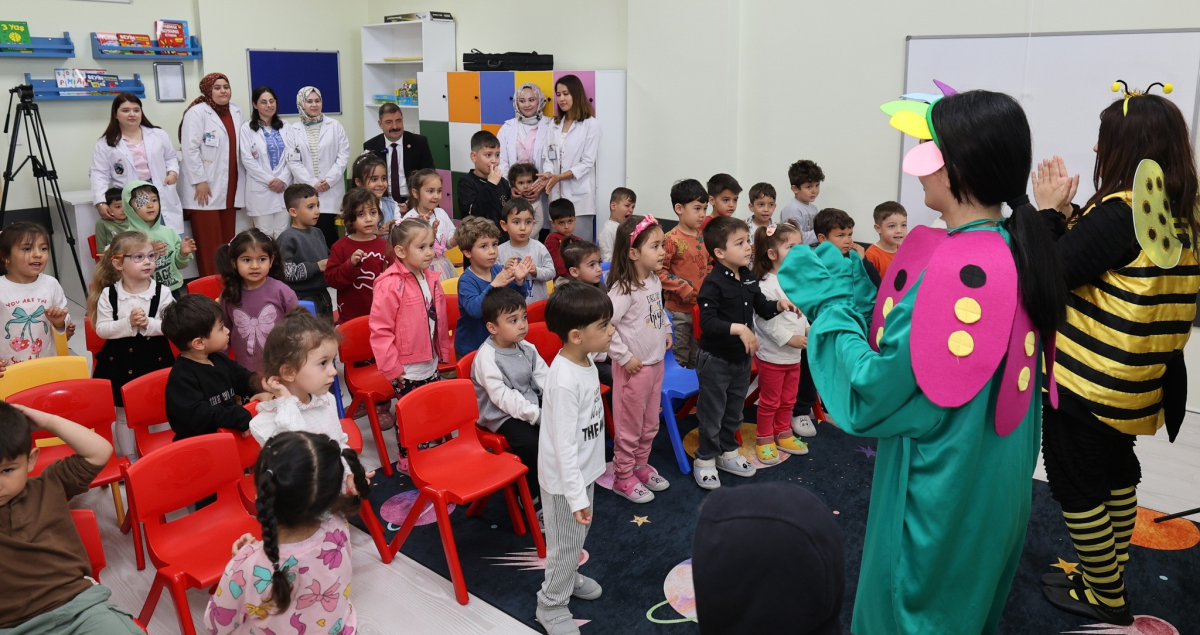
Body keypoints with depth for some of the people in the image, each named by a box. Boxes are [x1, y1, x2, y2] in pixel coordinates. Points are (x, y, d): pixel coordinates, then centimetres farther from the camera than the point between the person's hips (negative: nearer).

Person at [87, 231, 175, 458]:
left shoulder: (162, 292, -7)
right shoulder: (108, 294, -6)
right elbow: (101, 329, -7)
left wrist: (149, 324, -23)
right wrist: (128, 324, -21)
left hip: (155, 358, -1)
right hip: (120, 360, 1)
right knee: (124, 414, 13)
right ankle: (129, 459, 27)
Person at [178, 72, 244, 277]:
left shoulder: (236, 112, 13)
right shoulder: (197, 112, -8)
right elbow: (190, 149, -13)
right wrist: (199, 181, -16)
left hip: (229, 187, 6)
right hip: (205, 187, -6)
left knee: (227, 239, 9)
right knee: (209, 242, -4)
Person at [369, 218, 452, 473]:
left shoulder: (431, 279, 4)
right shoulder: (390, 285, -21)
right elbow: (380, 330, -20)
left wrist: (443, 352, 16)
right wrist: (391, 367, -18)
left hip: (430, 364, 7)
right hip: (406, 369, -7)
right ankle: (407, 460, 25)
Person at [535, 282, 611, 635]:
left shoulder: (585, 361, -4)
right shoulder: (565, 381, -33)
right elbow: (564, 446, -29)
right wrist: (577, 496, -24)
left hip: (584, 468, 9)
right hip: (564, 478, -9)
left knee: (578, 536, 27)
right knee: (566, 543, 10)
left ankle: (567, 577, 51)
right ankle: (551, 606, 30)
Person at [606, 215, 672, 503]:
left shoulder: (654, 281, 3)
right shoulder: (624, 289, -23)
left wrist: (666, 330, 12)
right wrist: (624, 357, -23)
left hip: (656, 362, 8)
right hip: (634, 367, -8)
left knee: (650, 424, 21)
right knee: (630, 426, 7)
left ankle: (640, 464, 39)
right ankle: (624, 477, 22)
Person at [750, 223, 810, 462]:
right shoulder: (767, 285, -22)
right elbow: (766, 320, -25)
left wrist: (807, 328, 4)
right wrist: (789, 339, -24)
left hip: (794, 355, 8)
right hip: (772, 355, -8)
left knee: (788, 400, 20)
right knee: (770, 401, 8)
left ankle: (783, 434, 37)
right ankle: (764, 440, 23)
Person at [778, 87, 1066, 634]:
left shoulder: (951, 272, -29)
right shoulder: (1021, 253, -1)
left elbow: (867, 398, -24)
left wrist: (832, 306, -13)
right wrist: (853, 297, 4)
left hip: (940, 500, -8)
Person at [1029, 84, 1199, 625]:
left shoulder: (1119, 211, -23)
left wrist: (1047, 210, -10)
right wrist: (1067, 213, 3)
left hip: (1087, 377, -9)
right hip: (1137, 379, 9)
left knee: (1076, 484, 6)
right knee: (1116, 473, 23)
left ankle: (1105, 599, 19)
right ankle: (1110, 578, 38)